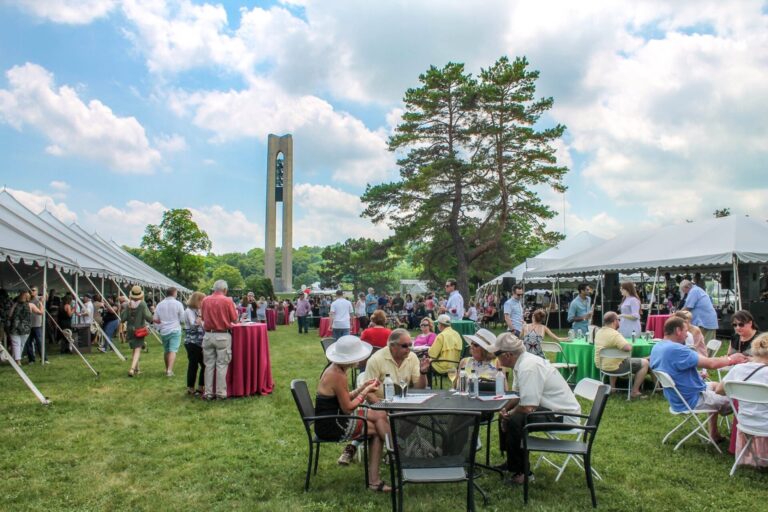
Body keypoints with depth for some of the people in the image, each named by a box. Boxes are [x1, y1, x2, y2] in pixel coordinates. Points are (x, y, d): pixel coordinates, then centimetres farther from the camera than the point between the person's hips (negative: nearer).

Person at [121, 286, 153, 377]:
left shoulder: (128, 305, -3)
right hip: (140, 330, -4)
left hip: (130, 330, 4)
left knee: (135, 349, 18)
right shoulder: (143, 304, -12)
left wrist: (123, 310, 12)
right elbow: (148, 317, -17)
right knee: (138, 350, -4)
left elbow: (123, 318, -2)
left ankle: (136, 369, 26)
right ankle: (132, 368, -21)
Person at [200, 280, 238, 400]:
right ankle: (221, 393, 6)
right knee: (221, 365, 3)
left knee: (209, 365, 10)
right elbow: (235, 319, -3)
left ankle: (208, 393, 14)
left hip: (208, 335, 3)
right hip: (222, 336, -3)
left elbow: (203, 317, 11)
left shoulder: (205, 301, 1)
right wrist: (235, 310, 17)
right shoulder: (227, 301, -9)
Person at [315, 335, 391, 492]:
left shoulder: (336, 369, 4)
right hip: (330, 426, -10)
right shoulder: (338, 376, -24)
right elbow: (348, 408, -18)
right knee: (379, 429, -5)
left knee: (381, 415, 3)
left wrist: (362, 387, 3)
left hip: (333, 418, 10)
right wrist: (366, 391, -8)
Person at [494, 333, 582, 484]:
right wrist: (505, 409, -4)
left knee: (514, 420, -25)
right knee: (507, 413, 13)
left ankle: (521, 471, -8)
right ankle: (512, 462, 27)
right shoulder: (522, 361, 4)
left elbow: (528, 408, -29)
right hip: (550, 407, 10)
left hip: (563, 415, -10)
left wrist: (508, 414, -10)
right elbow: (517, 395, 14)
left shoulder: (528, 367, -27)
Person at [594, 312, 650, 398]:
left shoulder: (599, 332, 3)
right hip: (613, 368, -9)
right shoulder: (614, 334, -24)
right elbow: (628, 348, -33)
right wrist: (630, 344, -10)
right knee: (645, 363, 2)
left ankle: (612, 387, 38)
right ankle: (634, 391, 6)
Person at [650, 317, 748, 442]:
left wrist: (696, 374, 7)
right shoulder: (676, 349, -31)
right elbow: (711, 364, -25)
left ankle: (714, 435, 32)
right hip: (691, 400, -9)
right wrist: (731, 359, -7)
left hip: (675, 397, 9)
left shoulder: (656, 348, -2)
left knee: (715, 386, 29)